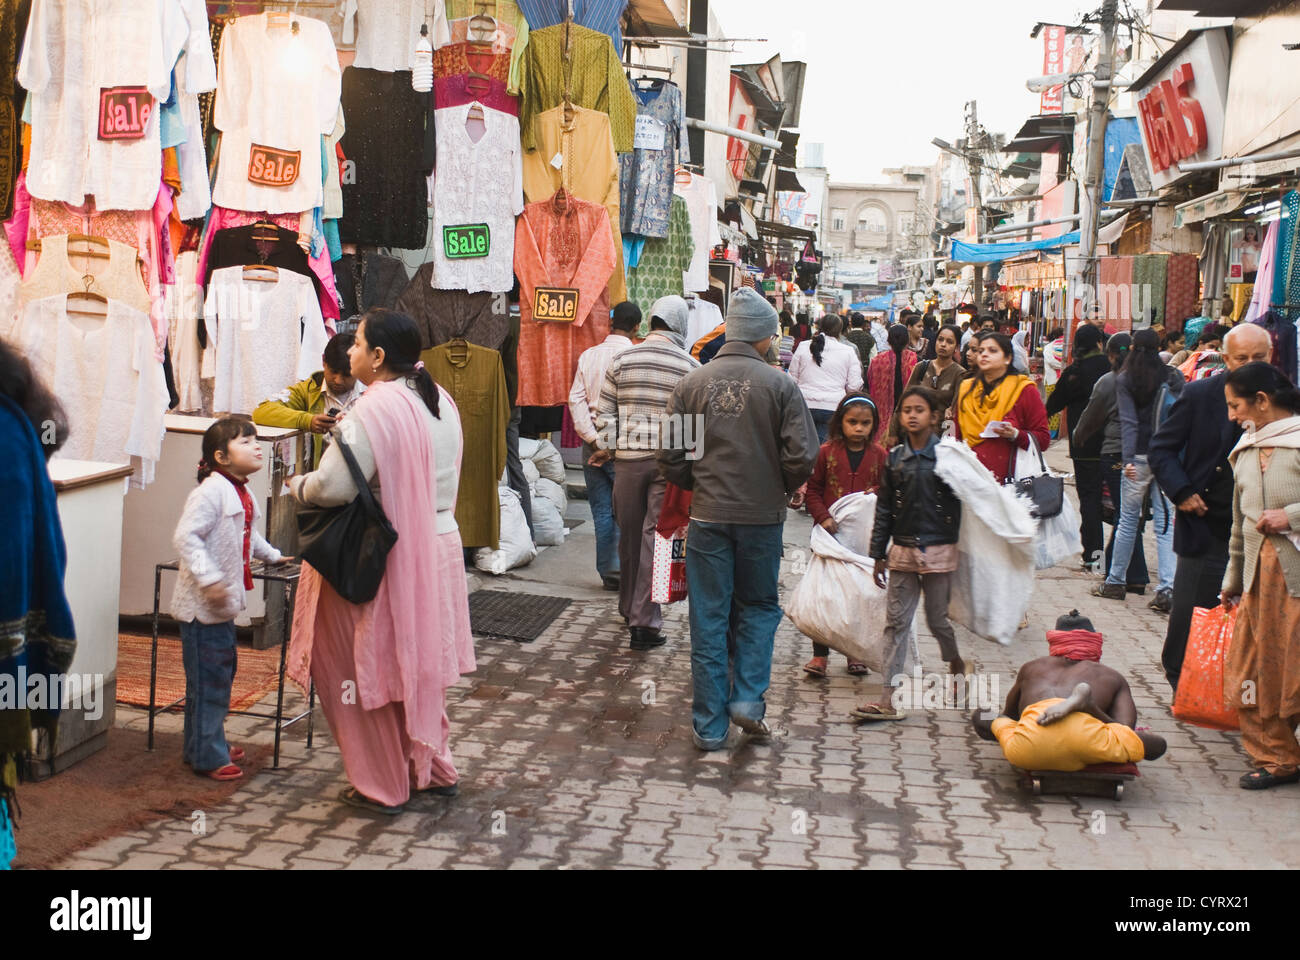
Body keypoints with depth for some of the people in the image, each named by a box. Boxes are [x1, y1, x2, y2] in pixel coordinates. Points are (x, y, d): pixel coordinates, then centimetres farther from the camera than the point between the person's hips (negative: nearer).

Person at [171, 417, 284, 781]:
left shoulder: (242, 493, 11)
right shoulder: (211, 491, -19)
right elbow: (185, 537, -26)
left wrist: (271, 555, 32)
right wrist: (209, 578, -31)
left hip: (224, 603, 10)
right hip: (201, 605, -10)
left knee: (222, 673, 18)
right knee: (209, 679, -3)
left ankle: (207, 743, 31)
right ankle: (207, 755, 7)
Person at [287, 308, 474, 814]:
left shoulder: (373, 411, -21)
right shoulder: (440, 400, 5)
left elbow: (333, 487, -25)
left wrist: (297, 484, -4)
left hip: (383, 559, -8)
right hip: (438, 545, 8)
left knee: (368, 666, 7)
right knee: (419, 659, 21)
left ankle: (383, 787, 17)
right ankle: (434, 769, 32)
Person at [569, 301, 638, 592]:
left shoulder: (588, 356, 4)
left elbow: (576, 399, -2)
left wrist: (592, 437, -5)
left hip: (594, 445, 4)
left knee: (601, 512, 9)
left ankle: (608, 573, 13)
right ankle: (622, 568, -1)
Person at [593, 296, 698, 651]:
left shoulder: (621, 360, 3)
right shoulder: (690, 366, -4)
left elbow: (606, 412, 4)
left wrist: (607, 448, 13)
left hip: (628, 458, 3)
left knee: (629, 535, 14)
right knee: (656, 536, -1)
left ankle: (629, 608, 31)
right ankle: (644, 622, -3)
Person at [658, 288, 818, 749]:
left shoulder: (692, 383, -2)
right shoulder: (779, 385, -8)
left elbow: (671, 456, 0)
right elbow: (802, 455, -10)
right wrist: (783, 488, 10)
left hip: (707, 516, 1)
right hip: (762, 516, -1)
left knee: (708, 619, 8)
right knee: (758, 607, 20)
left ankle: (710, 725, 13)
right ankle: (748, 699, 8)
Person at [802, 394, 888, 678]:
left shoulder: (880, 456, 3)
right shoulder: (827, 452, -1)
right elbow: (812, 489, 0)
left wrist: (877, 494, -13)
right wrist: (823, 517, -13)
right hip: (830, 533, -1)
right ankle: (819, 655, 8)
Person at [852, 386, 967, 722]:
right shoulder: (895, 458, 6)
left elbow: (961, 502, -1)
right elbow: (884, 509, 9)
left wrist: (960, 545, -4)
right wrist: (879, 555, 8)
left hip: (938, 550, -3)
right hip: (902, 551, 3)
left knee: (938, 618, 6)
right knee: (896, 621, 1)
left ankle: (957, 663, 37)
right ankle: (888, 699, 2)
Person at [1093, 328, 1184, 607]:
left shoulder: (1124, 380, -2)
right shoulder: (1174, 378, 3)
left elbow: (1128, 421, -10)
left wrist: (1127, 458, -14)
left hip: (1139, 457, -1)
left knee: (1127, 520, 10)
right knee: (1166, 522, 1)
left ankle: (1115, 582, 19)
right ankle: (1167, 589, -6)